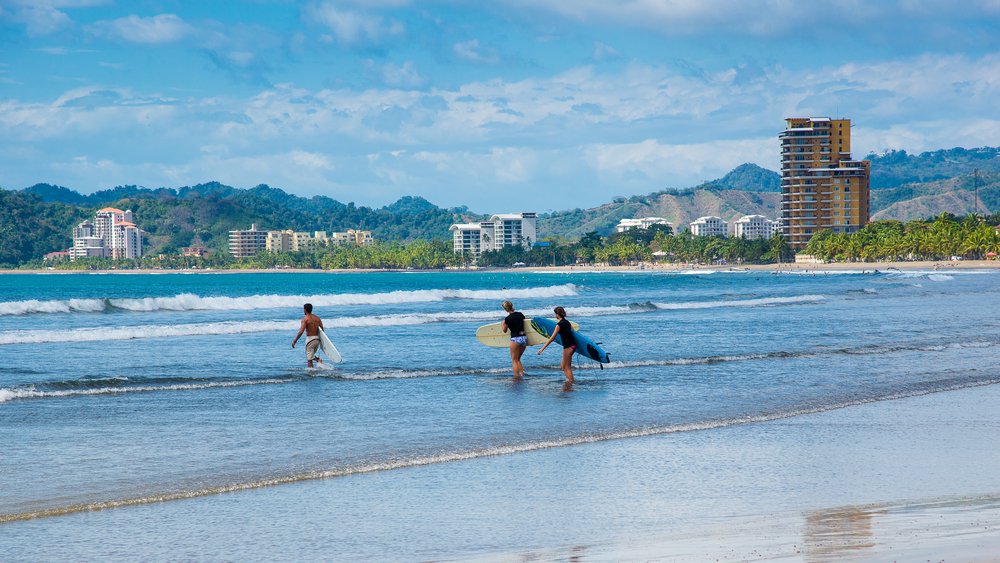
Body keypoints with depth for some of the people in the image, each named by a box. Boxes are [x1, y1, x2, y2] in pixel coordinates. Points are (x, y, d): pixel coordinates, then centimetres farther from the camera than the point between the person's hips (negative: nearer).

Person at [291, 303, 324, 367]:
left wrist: (295, 341, -14)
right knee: (312, 355, 22)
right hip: (317, 339, 6)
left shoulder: (305, 319, -10)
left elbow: (301, 331, -19)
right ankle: (318, 359, -4)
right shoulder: (317, 318, 9)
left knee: (309, 358, -1)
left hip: (310, 338, -6)